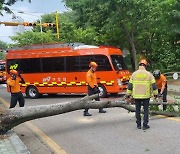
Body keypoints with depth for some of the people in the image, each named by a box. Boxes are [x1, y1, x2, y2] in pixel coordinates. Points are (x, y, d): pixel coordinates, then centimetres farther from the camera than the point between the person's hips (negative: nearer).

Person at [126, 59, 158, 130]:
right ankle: (145, 125, 6)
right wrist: (155, 93, 11)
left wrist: (128, 94, 10)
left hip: (136, 95, 2)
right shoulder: (149, 74, -3)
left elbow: (130, 85, 3)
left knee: (138, 110, 12)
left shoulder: (134, 74, 1)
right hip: (146, 95, -1)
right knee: (146, 110, 8)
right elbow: (154, 85, -1)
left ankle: (138, 124, 16)